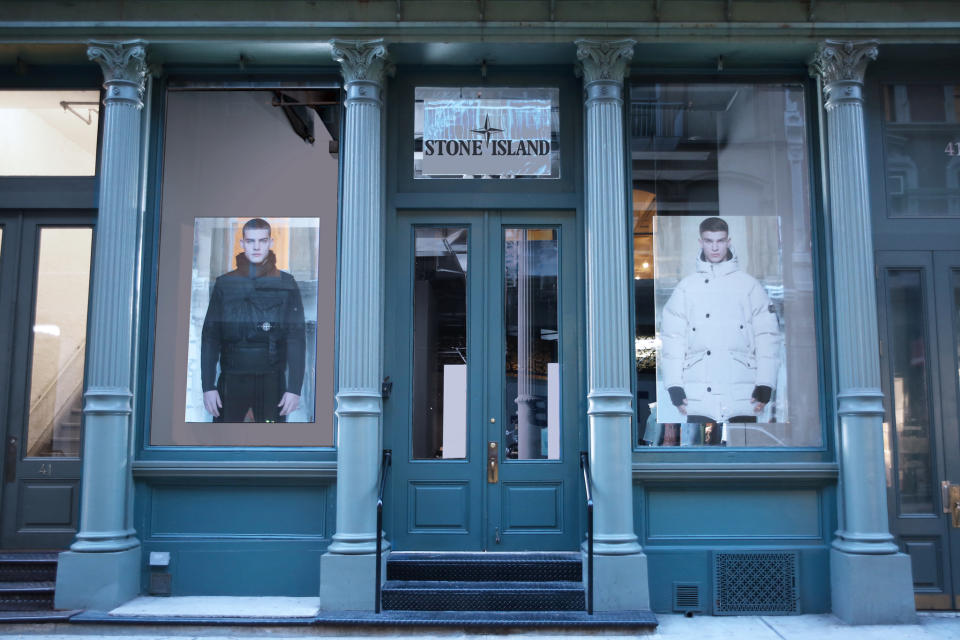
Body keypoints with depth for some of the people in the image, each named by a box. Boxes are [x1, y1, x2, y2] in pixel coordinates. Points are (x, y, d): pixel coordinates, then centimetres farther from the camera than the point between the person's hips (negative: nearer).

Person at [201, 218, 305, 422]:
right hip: (232, 379, 1)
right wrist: (208, 386, -3)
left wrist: (294, 388, -9)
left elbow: (296, 338, -1)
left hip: (272, 380, -1)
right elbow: (210, 336, 4)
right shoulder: (225, 284, 6)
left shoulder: (286, 284, 2)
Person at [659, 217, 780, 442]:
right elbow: (671, 337, 6)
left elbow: (768, 335, 5)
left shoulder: (749, 285, 7)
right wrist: (674, 385, -1)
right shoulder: (686, 287, 8)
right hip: (699, 397, 0)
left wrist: (765, 385, -2)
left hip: (742, 398, 0)